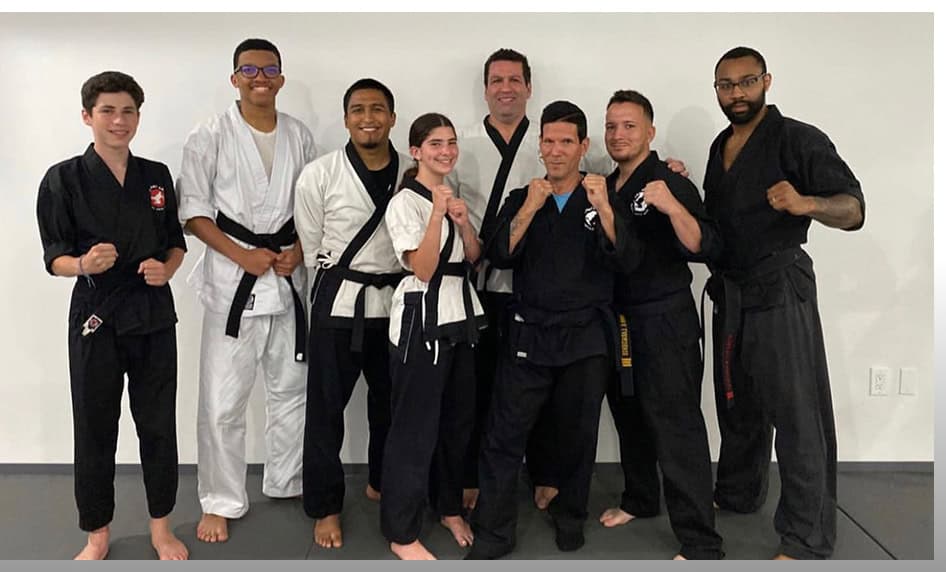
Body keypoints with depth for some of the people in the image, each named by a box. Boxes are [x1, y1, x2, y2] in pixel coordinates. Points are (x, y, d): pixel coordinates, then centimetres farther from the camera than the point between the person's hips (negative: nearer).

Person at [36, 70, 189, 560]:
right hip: (95, 316, -2)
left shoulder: (157, 176, 5)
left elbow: (177, 242, 12)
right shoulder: (64, 178, -4)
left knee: (157, 423, 9)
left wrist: (166, 268, -9)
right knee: (94, 428, 7)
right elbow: (54, 257, -2)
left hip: (153, 315, 3)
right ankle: (97, 534, 27)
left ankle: (161, 527, 27)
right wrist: (83, 264, -23)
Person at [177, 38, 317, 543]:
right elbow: (193, 211, -4)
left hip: (289, 275, 4)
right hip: (232, 278, -3)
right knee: (223, 400, -1)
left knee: (291, 388, 13)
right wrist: (243, 255, -14)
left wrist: (298, 251, -6)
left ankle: (286, 483, 32)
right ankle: (220, 502, 16)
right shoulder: (210, 137, -3)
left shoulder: (299, 137, 7)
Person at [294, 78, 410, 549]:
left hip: (397, 302, 3)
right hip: (339, 302, -3)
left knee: (391, 402, 17)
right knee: (326, 408, 5)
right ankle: (326, 506, 22)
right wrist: (341, 283, 5)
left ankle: (383, 483, 40)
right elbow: (312, 247, 1)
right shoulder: (318, 175, -8)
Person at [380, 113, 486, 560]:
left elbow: (474, 257, 10)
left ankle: (450, 507, 35)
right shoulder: (405, 202, -11)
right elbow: (422, 269, -18)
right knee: (415, 428, -2)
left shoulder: (452, 195, 14)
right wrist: (437, 214, -25)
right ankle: (401, 533, 11)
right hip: (421, 320, -8)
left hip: (460, 317, 8)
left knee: (457, 420, 16)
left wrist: (463, 221, -7)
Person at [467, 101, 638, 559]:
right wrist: (528, 211, -17)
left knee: (578, 433, 12)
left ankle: (570, 515, 34)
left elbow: (627, 260, -10)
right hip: (529, 334, 1)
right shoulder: (520, 199, 7)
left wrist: (603, 209, -22)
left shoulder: (604, 199, 3)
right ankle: (492, 532, 11)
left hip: (587, 336, 0)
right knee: (504, 433, -3)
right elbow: (499, 257, -6)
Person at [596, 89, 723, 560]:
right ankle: (640, 499, 41)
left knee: (677, 428, -6)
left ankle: (700, 544, 3)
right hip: (617, 322, 8)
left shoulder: (670, 184, -11)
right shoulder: (605, 188, 10)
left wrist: (673, 207, -36)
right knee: (629, 416, 20)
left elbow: (704, 248, -23)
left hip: (665, 324, -7)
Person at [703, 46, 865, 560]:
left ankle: (806, 541, 7)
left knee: (796, 413, -3)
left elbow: (853, 210, -17)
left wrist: (807, 203, -36)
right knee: (736, 401, 19)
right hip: (729, 291, 7)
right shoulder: (720, 146, 13)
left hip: (779, 290, -7)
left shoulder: (798, 139, -9)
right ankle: (738, 493, 37)